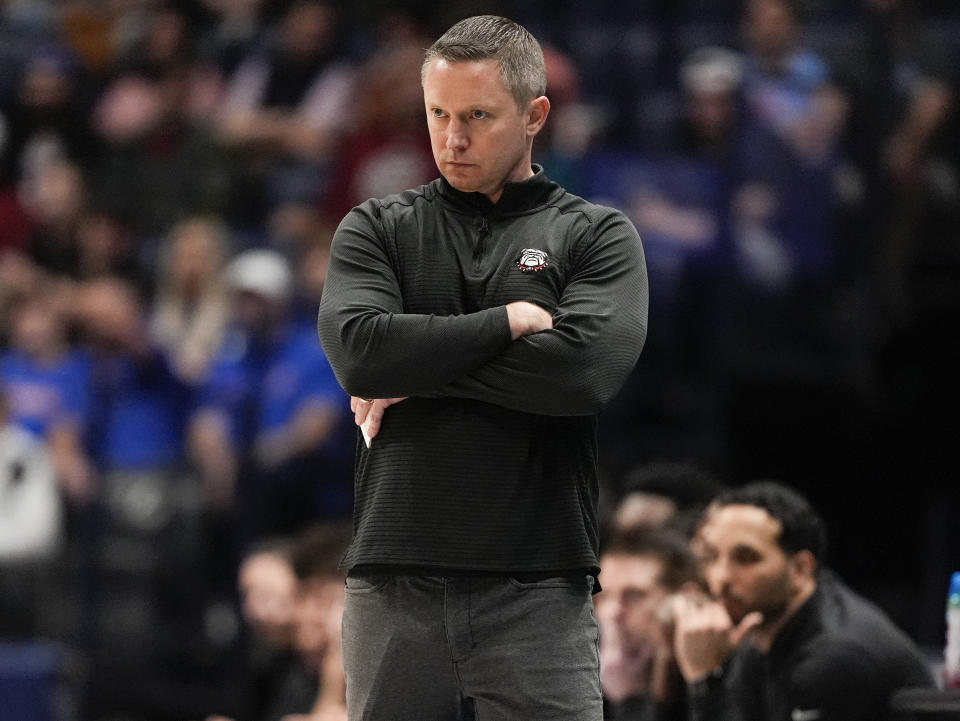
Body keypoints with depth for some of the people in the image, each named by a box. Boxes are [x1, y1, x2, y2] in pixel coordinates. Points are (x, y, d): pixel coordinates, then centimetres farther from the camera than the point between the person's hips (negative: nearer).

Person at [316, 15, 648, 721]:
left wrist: (417, 371, -5)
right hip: (394, 588, 2)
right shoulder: (377, 230, 13)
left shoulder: (598, 235, 8)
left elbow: (587, 367, -11)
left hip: (538, 596, -2)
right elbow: (359, 348, -6)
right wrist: (510, 322, -5)